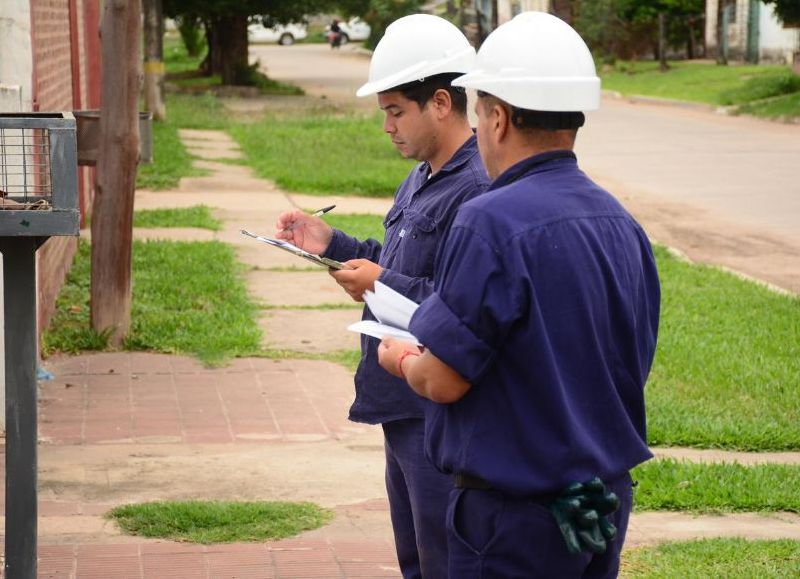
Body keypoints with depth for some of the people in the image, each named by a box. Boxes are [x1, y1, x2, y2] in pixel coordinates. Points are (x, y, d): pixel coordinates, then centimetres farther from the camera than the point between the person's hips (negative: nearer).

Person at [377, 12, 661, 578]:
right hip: (609, 502, 8)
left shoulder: (490, 224, -20)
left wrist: (402, 358, 6)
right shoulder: (622, 223, 5)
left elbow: (443, 380, -18)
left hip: (516, 518, -8)